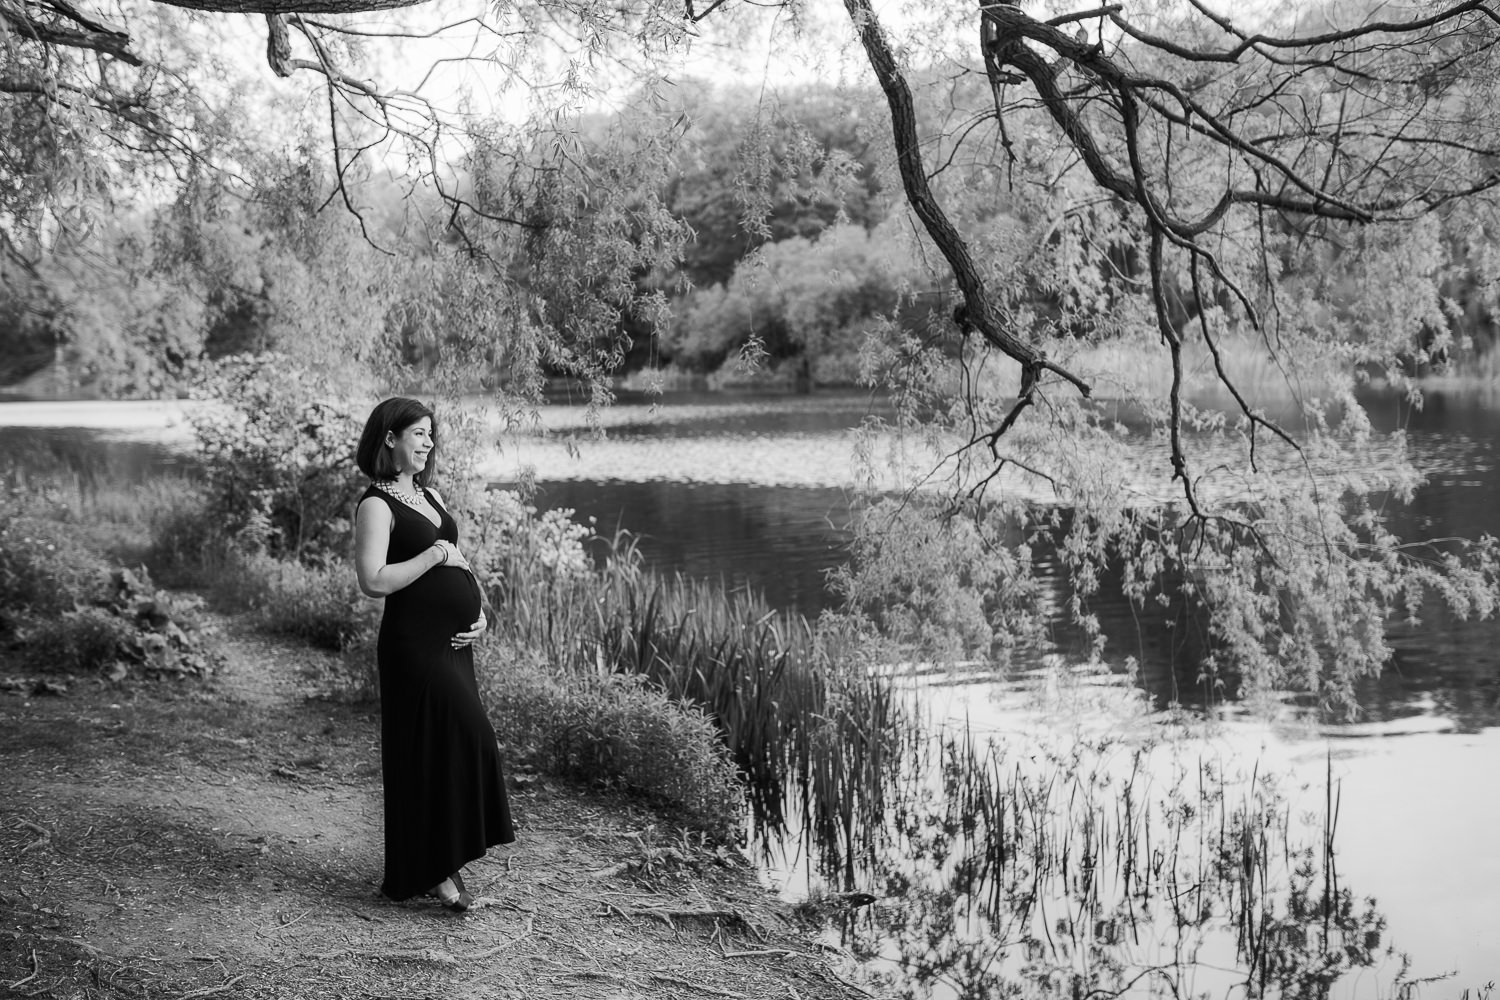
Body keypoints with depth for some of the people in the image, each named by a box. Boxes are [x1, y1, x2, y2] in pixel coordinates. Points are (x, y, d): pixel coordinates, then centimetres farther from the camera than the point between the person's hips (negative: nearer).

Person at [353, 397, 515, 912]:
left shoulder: (431, 496, 16)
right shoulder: (376, 505, -10)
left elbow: (459, 562, 23)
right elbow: (373, 580, -21)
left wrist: (480, 612, 7)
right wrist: (438, 555, -16)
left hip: (453, 643, 9)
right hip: (413, 644, -8)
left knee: (453, 746, 10)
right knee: (463, 740, -10)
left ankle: (435, 864, 19)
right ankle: (436, 868, 0)